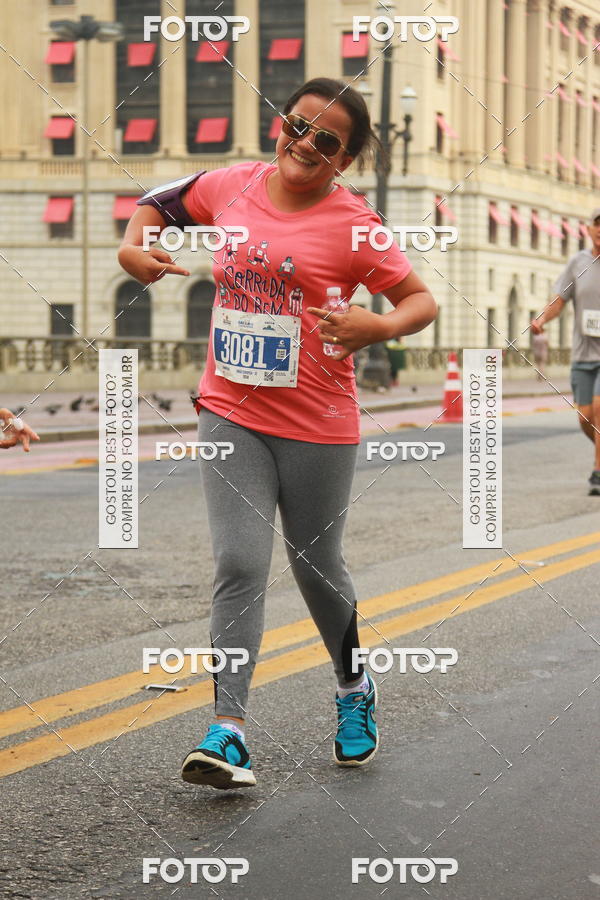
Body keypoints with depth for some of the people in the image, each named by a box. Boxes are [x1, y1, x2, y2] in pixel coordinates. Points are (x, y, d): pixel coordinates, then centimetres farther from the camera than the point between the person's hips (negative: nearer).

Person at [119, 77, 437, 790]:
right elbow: (160, 201, 21)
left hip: (317, 425, -2)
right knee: (239, 564, -10)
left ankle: (354, 689, 40)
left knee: (316, 565, 13)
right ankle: (229, 731, -11)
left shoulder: (353, 224, -8)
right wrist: (133, 246, 0)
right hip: (230, 415, 2)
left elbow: (422, 300, -4)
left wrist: (379, 326, -25)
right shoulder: (233, 186, 2)